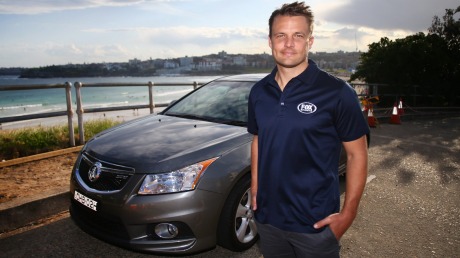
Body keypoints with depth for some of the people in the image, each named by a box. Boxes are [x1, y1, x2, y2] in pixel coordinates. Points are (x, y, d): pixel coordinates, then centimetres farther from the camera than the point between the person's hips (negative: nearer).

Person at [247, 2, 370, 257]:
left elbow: (356, 154, -9)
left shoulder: (336, 92, -13)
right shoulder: (258, 92, 2)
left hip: (316, 224, -4)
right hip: (267, 218, 4)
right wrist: (254, 189, 8)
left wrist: (347, 214, -12)